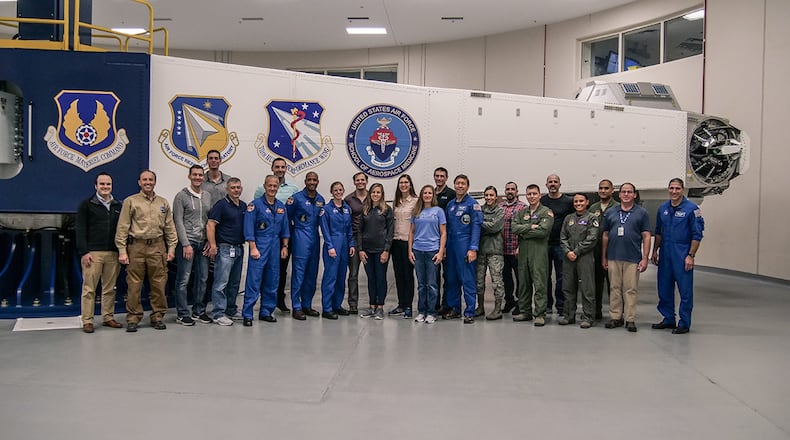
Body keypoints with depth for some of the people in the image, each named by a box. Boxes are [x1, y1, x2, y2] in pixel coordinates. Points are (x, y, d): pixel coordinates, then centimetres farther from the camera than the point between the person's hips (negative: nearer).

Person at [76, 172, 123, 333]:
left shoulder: (118, 206, 14)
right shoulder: (87, 205, 2)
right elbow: (80, 230, -3)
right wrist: (84, 252, -11)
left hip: (113, 254, 4)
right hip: (92, 253, -4)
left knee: (110, 288, 7)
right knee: (89, 288, -2)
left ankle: (108, 317, 16)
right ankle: (87, 321, 3)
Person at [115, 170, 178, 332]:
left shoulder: (163, 203, 15)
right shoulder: (130, 201, 5)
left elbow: (170, 227, 15)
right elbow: (122, 228, 0)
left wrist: (171, 248, 7)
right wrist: (122, 250, -7)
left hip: (157, 247, 3)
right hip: (136, 247, -3)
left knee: (159, 284, 3)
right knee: (134, 285, -1)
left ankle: (157, 316, 14)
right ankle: (133, 318, 8)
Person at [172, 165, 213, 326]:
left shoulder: (208, 196, 12)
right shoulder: (181, 196, -4)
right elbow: (178, 222, -8)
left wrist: (210, 241, 3)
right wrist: (186, 244, -13)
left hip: (203, 243, 6)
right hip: (187, 242, -6)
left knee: (202, 278, 9)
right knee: (183, 279, -3)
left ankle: (199, 311, 19)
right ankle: (182, 314, 4)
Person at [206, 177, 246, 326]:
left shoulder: (244, 206, 13)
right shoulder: (221, 205, -8)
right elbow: (210, 225, -14)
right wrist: (212, 245, -19)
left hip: (239, 248, 7)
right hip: (225, 248, -7)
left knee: (235, 282, 14)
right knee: (221, 282, -6)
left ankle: (231, 310, 25)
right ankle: (218, 314, -2)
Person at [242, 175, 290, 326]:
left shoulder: (281, 206, 11)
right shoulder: (255, 204, -5)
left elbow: (285, 229, 17)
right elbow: (249, 228, -10)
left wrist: (285, 247, 11)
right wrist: (253, 248, -14)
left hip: (275, 248, 6)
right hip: (259, 247, -6)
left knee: (272, 281, 9)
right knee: (253, 281, -7)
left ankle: (266, 312, 20)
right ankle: (247, 315, -2)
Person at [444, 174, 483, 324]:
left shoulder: (472, 204, -4)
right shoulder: (450, 204, 15)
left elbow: (476, 227, -9)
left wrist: (473, 248, -17)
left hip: (465, 245, -6)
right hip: (451, 246, 6)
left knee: (468, 279, -6)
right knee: (451, 278, 10)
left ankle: (470, 313, -1)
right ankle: (454, 309, 21)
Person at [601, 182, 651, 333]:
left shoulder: (641, 213, 3)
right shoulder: (610, 212, 10)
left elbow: (646, 236, 1)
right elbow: (605, 235, 13)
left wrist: (645, 258, -6)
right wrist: (603, 257, 9)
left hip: (632, 258, -2)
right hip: (613, 258, 2)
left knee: (630, 290, 0)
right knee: (614, 288, 6)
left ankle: (630, 320, 6)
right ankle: (615, 317, 13)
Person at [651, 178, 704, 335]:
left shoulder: (691, 209, -8)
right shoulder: (663, 208, 9)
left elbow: (697, 235, -8)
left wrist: (691, 256, -13)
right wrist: (655, 251, 14)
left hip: (682, 256, -6)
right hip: (665, 255, 6)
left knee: (685, 291, 0)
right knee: (664, 289, 11)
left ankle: (684, 323, 8)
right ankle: (668, 319, 24)